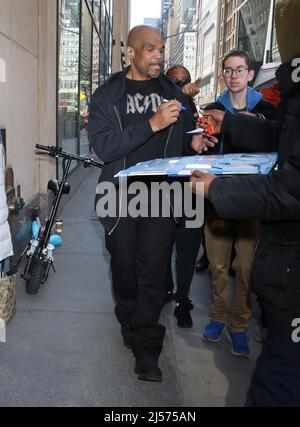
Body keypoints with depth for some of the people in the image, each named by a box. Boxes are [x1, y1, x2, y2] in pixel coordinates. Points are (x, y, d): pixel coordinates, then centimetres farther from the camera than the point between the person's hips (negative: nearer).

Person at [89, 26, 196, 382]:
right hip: (120, 198, 0)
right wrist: (151, 124, -21)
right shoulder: (107, 95, 1)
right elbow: (103, 146, -13)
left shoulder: (173, 92, 10)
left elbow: (185, 138, 18)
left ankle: (146, 347, 9)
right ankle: (129, 323, 36)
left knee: (153, 271, -1)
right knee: (124, 268, 12)